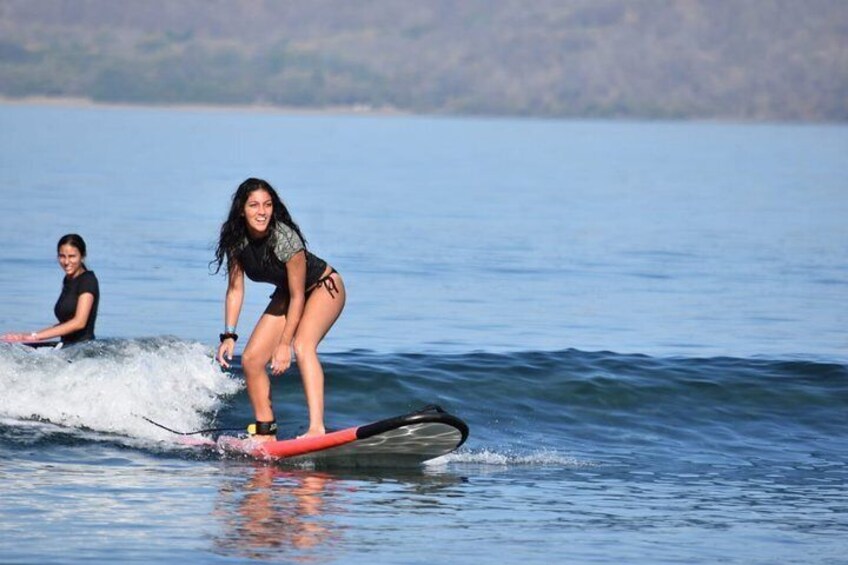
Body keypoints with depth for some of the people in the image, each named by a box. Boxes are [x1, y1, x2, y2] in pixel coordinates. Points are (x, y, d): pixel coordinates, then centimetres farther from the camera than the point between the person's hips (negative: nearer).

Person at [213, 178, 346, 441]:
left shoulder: (284, 238, -33)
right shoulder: (236, 240, -16)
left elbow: (298, 296, -27)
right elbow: (235, 290, -7)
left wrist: (285, 343, -27)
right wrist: (229, 336, -14)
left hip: (324, 288, -7)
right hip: (286, 294, 7)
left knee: (302, 346, -33)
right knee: (251, 359, -1)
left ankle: (317, 427, -43)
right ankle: (265, 432, 13)